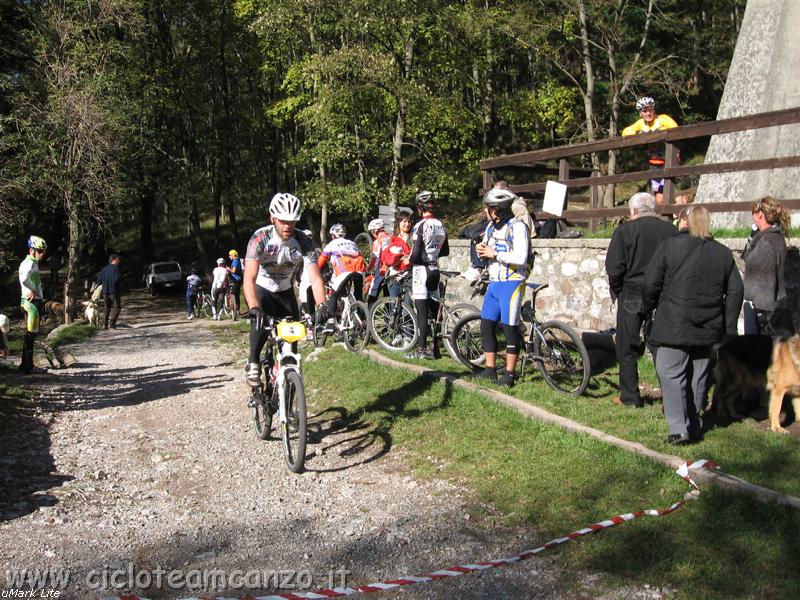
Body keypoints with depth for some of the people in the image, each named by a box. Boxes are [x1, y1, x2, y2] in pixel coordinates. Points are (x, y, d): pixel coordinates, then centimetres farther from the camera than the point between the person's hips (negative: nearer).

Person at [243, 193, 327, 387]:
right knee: (262, 320, -32)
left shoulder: (303, 242, -22)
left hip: (284, 290, 3)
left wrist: (321, 306, -44)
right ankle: (253, 365, -16)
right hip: (260, 288, -3)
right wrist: (254, 308, -53)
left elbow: (315, 278, -26)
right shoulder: (260, 238, -29)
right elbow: (249, 278, -37)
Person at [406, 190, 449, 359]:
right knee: (435, 310, 11)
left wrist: (409, 260, 1)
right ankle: (435, 348, 16)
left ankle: (421, 350, -4)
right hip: (435, 270, 8)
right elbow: (445, 251, 15)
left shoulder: (420, 226, -15)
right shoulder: (441, 226, 9)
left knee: (422, 312, -6)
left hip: (421, 269, -7)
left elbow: (416, 254, -19)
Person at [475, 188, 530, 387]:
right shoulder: (492, 226, 12)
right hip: (494, 282, 8)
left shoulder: (517, 226, -13)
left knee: (510, 328, -3)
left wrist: (494, 253, -17)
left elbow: (521, 258, -23)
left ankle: (509, 374, 6)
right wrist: (481, 250, -1)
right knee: (486, 326, 8)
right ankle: (490, 370, 17)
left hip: (511, 283, -8)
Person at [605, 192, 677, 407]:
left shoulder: (625, 230, -8)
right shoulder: (671, 230, 2)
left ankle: (629, 396, 14)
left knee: (627, 349, 9)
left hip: (632, 295, -3)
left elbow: (614, 268, -11)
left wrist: (616, 291, 4)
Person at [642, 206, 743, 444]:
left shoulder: (670, 246, -6)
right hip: (708, 329, 4)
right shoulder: (724, 254, 6)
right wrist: (729, 328, 13)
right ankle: (694, 426, 25)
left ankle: (679, 429, -13)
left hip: (675, 326, -4)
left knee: (671, 374, -3)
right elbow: (735, 291, 7)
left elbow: (651, 282, -6)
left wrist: (648, 307, 12)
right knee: (699, 376, 14)